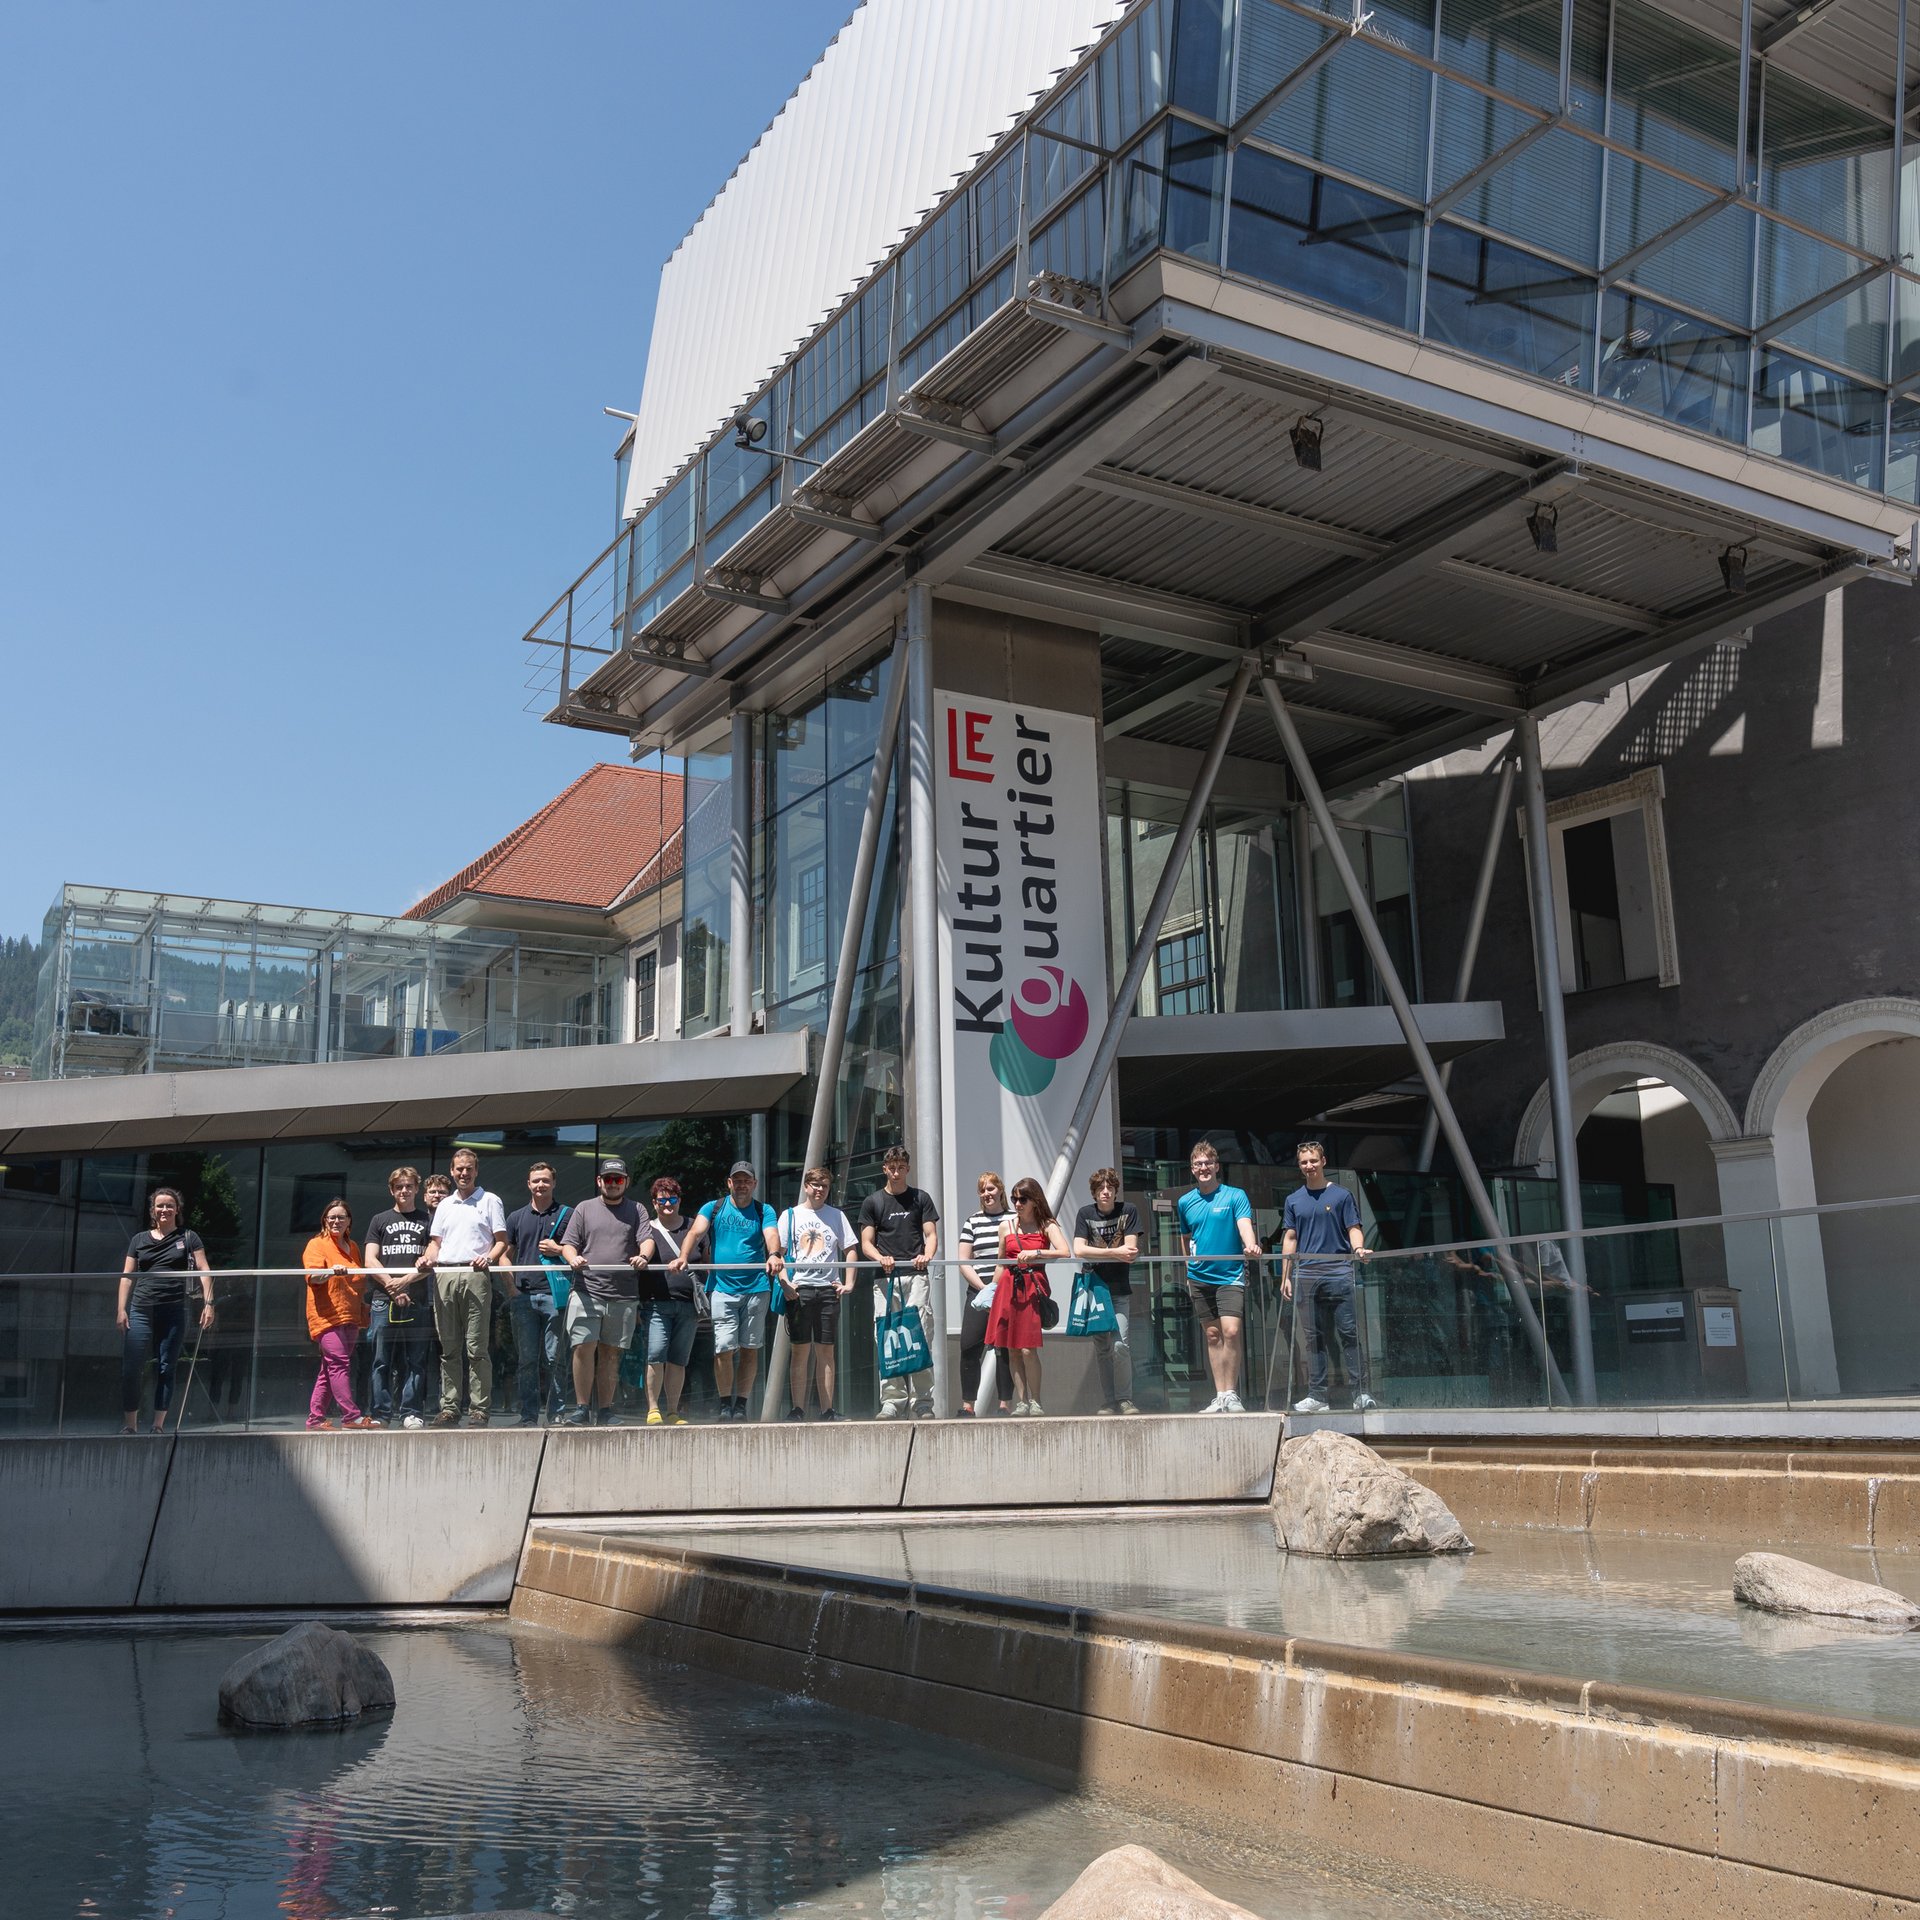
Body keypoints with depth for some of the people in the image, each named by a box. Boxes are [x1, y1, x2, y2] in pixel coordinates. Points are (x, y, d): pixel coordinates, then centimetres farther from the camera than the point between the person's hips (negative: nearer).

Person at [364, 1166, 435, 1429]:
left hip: (417, 1301, -1)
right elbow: (370, 1261, 7)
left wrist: (405, 1280, -11)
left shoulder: (428, 1220, 13)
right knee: (382, 1361, -1)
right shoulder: (379, 1220, 16)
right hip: (383, 1301, 1)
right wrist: (391, 1286, -8)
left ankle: (412, 1413, 2)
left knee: (415, 1360, -1)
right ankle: (380, 1414, 2)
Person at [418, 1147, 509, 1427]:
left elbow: (501, 1241, 4)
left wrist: (488, 1257, -15)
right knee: (449, 1349, 5)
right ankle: (449, 1407, 8)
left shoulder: (489, 1201, 10)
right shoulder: (444, 1205, 23)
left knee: (476, 1348, -7)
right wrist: (428, 1258, 0)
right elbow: (436, 1242, 22)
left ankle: (479, 1409, -6)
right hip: (444, 1276, 4)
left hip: (475, 1275, -4)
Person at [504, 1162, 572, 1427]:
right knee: (527, 1360, 4)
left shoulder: (567, 1214, 8)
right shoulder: (516, 1217, 15)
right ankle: (528, 1416, 8)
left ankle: (556, 1415, 3)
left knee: (553, 1359, -2)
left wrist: (559, 1250, -8)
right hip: (523, 1296, 2)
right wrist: (510, 1285, 4)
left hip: (554, 1294, -2)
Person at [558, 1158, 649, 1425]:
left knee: (610, 1353, 5)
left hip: (623, 1296, 1)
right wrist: (573, 1258, -14)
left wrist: (642, 1256, -20)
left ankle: (605, 1411, 11)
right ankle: (582, 1409, -3)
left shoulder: (636, 1210, 15)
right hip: (586, 1291, -1)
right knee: (583, 1348, -10)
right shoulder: (584, 1208, 14)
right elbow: (567, 1244, 9)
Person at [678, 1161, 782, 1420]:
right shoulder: (713, 1208, 9)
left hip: (756, 1288, 1)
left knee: (750, 1348, 4)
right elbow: (695, 1233, -7)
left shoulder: (764, 1211, 8)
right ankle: (725, 1404, 8)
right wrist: (683, 1257, -27)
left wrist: (774, 1255, -34)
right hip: (721, 1288, -1)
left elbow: (771, 1235, -11)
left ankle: (741, 1405, 15)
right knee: (724, 1348, -8)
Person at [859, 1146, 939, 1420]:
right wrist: (881, 1258, -11)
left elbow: (931, 1235, 8)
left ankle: (921, 1403, -5)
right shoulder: (872, 1202, 13)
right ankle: (892, 1402, 2)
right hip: (885, 1277, 1)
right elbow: (866, 1243, 9)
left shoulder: (920, 1199, 14)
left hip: (916, 1276, -1)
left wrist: (926, 1256, -13)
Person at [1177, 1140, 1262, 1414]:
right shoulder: (1185, 1202, 9)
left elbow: (1245, 1226, -18)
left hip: (1231, 1275, -4)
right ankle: (1219, 1396, 12)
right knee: (1213, 1335, 6)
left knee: (1231, 1331, -15)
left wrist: (1251, 1246, -37)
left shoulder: (1235, 1196, -3)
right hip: (1200, 1277, 4)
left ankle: (1231, 1394, -5)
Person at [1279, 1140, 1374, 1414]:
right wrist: (1285, 1277, 10)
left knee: (1349, 1333, -6)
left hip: (1338, 1272, -3)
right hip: (1306, 1275, 3)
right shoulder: (1294, 1200, 14)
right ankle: (1316, 1396, 8)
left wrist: (1358, 1248, -19)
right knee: (1314, 1337, 5)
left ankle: (1361, 1393, -5)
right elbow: (1290, 1239, 15)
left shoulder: (1341, 1195, 6)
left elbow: (1354, 1229, 3)